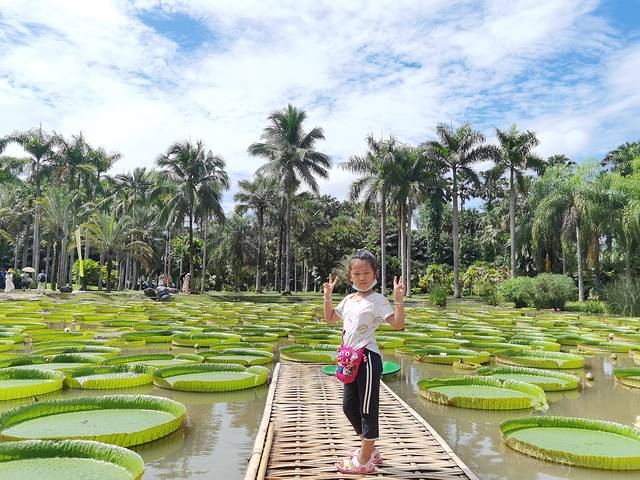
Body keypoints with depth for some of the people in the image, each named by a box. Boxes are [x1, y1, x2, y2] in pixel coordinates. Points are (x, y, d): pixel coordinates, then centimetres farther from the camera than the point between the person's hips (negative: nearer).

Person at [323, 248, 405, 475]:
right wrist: (328, 296, 15)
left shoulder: (378, 300, -10)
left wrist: (399, 300, -28)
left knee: (367, 409, 2)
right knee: (349, 406, 17)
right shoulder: (349, 300, 12)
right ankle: (369, 450, 33)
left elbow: (398, 324, -19)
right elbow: (330, 318, 24)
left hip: (368, 357, -9)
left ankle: (364, 460, 13)